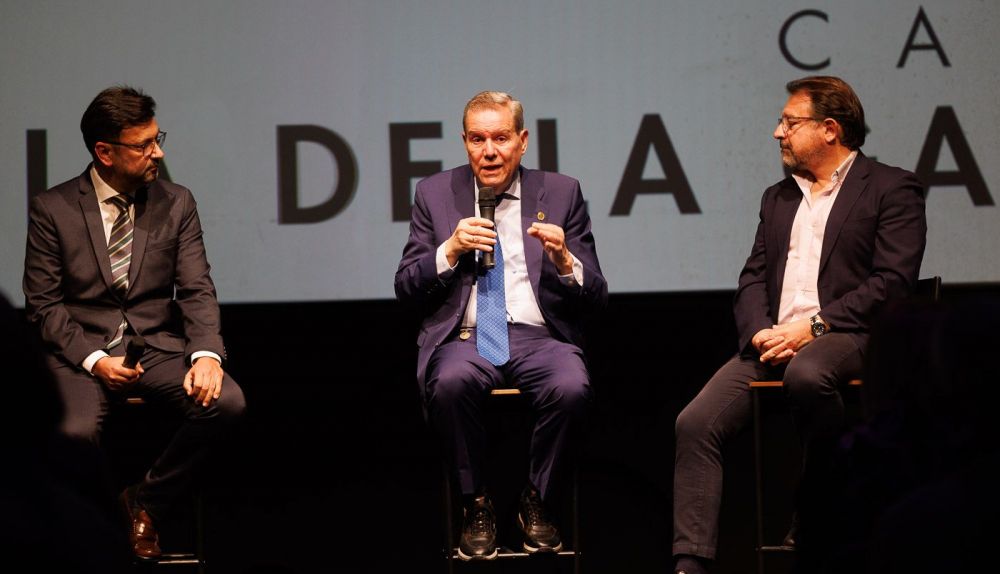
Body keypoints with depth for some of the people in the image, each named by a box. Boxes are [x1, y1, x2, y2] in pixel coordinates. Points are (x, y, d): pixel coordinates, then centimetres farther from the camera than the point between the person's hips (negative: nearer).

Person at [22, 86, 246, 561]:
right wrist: (94, 360, -16)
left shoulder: (176, 204, 6)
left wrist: (206, 354, -18)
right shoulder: (52, 209, -1)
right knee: (75, 432, -35)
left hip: (158, 344, 3)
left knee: (227, 402, -26)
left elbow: (197, 290, 1)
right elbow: (43, 304, -1)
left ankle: (148, 502, -2)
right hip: (83, 347, -3)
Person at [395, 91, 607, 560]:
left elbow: (595, 298, 5)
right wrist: (450, 250, -9)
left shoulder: (561, 194, 9)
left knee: (571, 387, -34)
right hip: (464, 337, 0)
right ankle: (476, 505, -13)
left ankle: (536, 502, -8)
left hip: (538, 336, 0)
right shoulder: (436, 194, 11)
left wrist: (565, 261, -16)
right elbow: (406, 288, 8)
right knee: (451, 382, -36)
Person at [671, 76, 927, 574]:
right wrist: (760, 332, -5)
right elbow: (752, 280, 18)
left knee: (806, 374, -40)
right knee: (695, 424, -18)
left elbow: (893, 282, -7)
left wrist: (813, 327, -15)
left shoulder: (892, 189, 4)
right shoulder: (778, 197, 25)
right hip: (773, 342, 6)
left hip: (846, 336, -6)